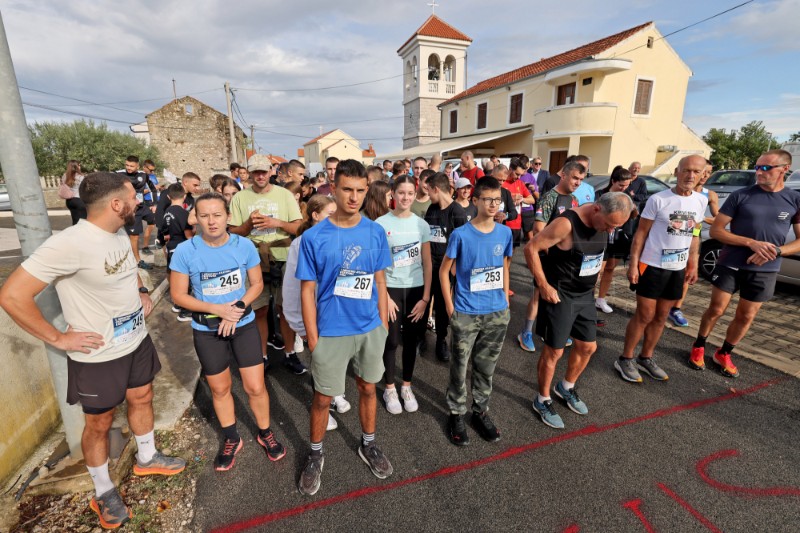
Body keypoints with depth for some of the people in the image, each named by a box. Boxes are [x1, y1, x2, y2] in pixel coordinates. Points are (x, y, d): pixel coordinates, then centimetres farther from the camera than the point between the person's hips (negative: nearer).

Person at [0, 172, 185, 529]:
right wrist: (58, 339, -18)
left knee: (142, 399, 23)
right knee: (99, 424, 14)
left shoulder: (119, 233, -2)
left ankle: (147, 458, 48)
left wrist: (142, 293, 5)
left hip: (138, 342, 7)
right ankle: (103, 492, 38)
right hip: (99, 356, -7)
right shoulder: (70, 244, -27)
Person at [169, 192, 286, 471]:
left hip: (244, 324, 0)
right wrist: (218, 309, -20)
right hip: (206, 330, 0)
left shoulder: (245, 246, -12)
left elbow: (257, 284, -2)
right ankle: (231, 439, 41)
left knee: (255, 387, 4)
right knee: (219, 389, 17)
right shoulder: (185, 251, -14)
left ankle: (265, 433, 33)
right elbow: (178, 295, -8)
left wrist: (238, 308, -19)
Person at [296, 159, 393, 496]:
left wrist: (383, 323, 5)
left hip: (370, 329, 3)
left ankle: (368, 445, 44)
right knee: (323, 398, 13)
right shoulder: (314, 237, -12)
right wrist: (312, 337, -7)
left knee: (368, 388, 20)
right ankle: (315, 455, 39)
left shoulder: (375, 232, -4)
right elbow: (308, 290, -7)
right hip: (330, 332, -2)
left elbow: (379, 281, 4)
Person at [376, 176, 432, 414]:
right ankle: (390, 389, 27)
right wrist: (384, 296, -9)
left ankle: (407, 387, 32)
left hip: (416, 289, 3)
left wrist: (425, 297, -1)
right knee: (391, 340, 5)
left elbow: (427, 264, 4)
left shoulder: (422, 224, 2)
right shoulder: (381, 224, -6)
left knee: (411, 339, 12)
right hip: (391, 288, -2)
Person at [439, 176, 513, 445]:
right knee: (460, 367, 10)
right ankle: (456, 414, 29)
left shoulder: (505, 232, 0)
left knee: (486, 367, 17)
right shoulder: (461, 234, -12)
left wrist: (506, 299, 10)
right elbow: (444, 270, -5)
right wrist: (449, 306, -7)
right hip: (466, 313, -3)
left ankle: (480, 411, 37)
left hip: (497, 313, 4)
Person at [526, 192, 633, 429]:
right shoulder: (566, 223, -25)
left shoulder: (605, 223, -1)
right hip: (559, 295, -7)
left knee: (588, 346, 16)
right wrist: (544, 286, -21)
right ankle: (542, 400, 23)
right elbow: (531, 248, -23)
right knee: (554, 351, 2)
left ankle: (566, 388, 41)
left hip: (585, 294, 8)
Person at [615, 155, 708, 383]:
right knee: (644, 316, -1)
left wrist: (693, 265, 13)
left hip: (678, 269, 6)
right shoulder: (658, 200, -10)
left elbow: (694, 235, 15)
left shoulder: (701, 201, 6)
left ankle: (646, 358, 27)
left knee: (661, 317, 13)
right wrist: (633, 264, -14)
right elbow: (640, 234, -9)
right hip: (652, 266, -6)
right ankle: (625, 359, 13)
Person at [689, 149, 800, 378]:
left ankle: (724, 354, 28)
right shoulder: (740, 195, -5)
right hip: (730, 264, -2)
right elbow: (715, 230, -7)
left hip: (764, 270, 2)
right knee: (716, 310, 3)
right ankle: (698, 348, 22)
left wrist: (775, 251, -15)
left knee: (746, 317, 10)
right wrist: (752, 243, -18)